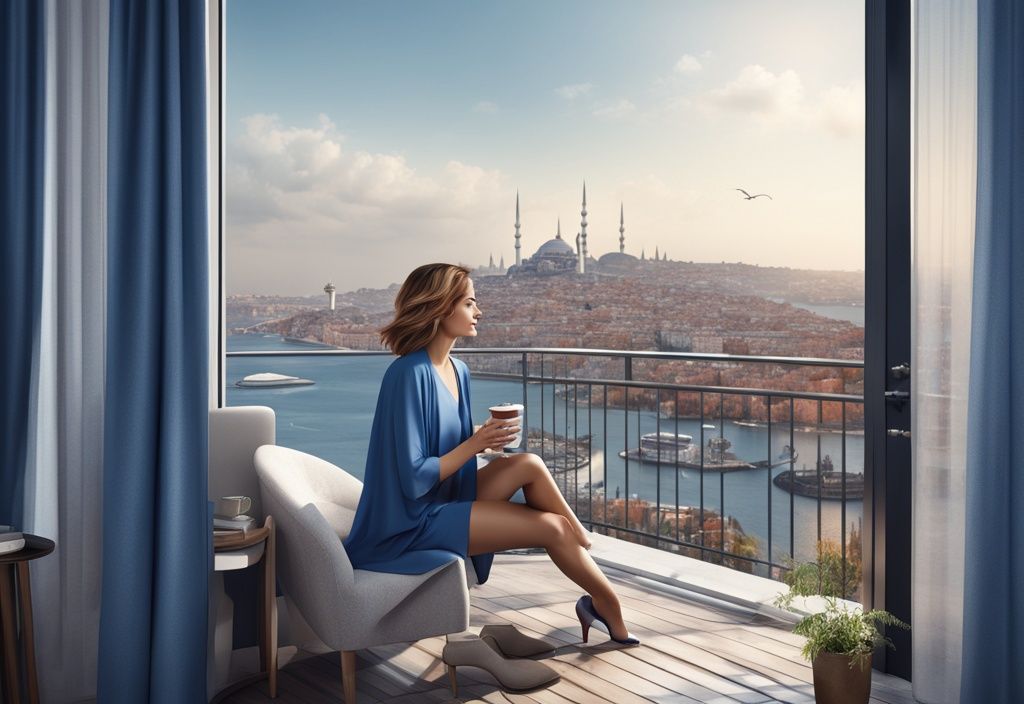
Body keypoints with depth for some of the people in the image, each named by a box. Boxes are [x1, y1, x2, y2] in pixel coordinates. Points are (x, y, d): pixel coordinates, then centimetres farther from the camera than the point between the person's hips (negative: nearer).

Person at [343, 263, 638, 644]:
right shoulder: (410, 373, -22)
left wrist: (486, 439, -4)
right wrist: (476, 442, -18)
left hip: (446, 500, 8)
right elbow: (414, 479, -23)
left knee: (529, 464, -12)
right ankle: (608, 606, 15)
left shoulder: (458, 369, 5)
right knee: (554, 528, -12)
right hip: (413, 525, -8)